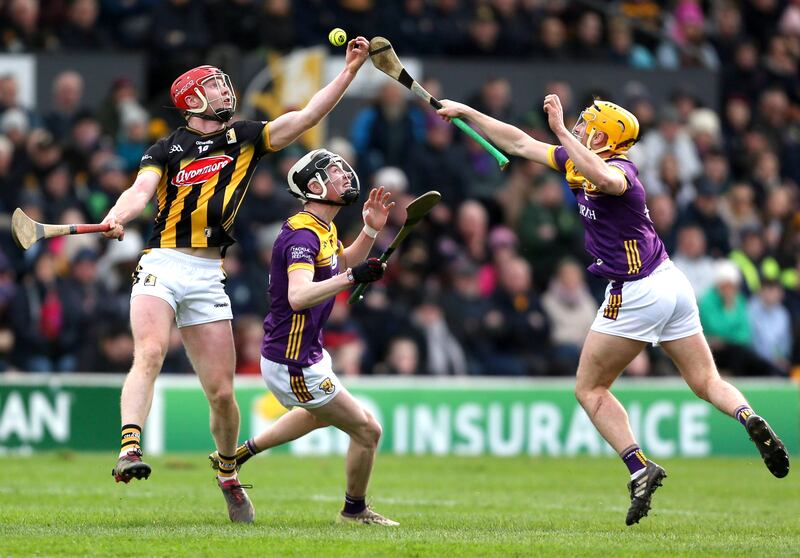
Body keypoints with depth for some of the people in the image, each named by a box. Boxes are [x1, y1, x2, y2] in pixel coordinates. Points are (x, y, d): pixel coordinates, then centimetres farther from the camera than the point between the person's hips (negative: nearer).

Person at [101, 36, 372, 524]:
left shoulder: (245, 138, 15)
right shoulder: (167, 149, 10)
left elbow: (305, 118, 7)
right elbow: (143, 188, -6)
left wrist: (350, 71, -1)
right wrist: (119, 215, -29)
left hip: (208, 277, 2)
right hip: (161, 265, -2)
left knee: (222, 392, 2)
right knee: (150, 353, -28)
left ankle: (229, 474, 24)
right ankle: (130, 450, -38)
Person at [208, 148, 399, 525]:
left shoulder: (324, 230, 5)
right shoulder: (302, 235, -25)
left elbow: (343, 262, 27)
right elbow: (298, 296, -41)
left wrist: (371, 229, 11)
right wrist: (352, 277, -45)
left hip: (307, 354, 11)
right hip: (295, 366, -11)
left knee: (323, 413, 36)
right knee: (367, 430, -2)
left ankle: (237, 454, 41)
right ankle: (355, 509, 21)